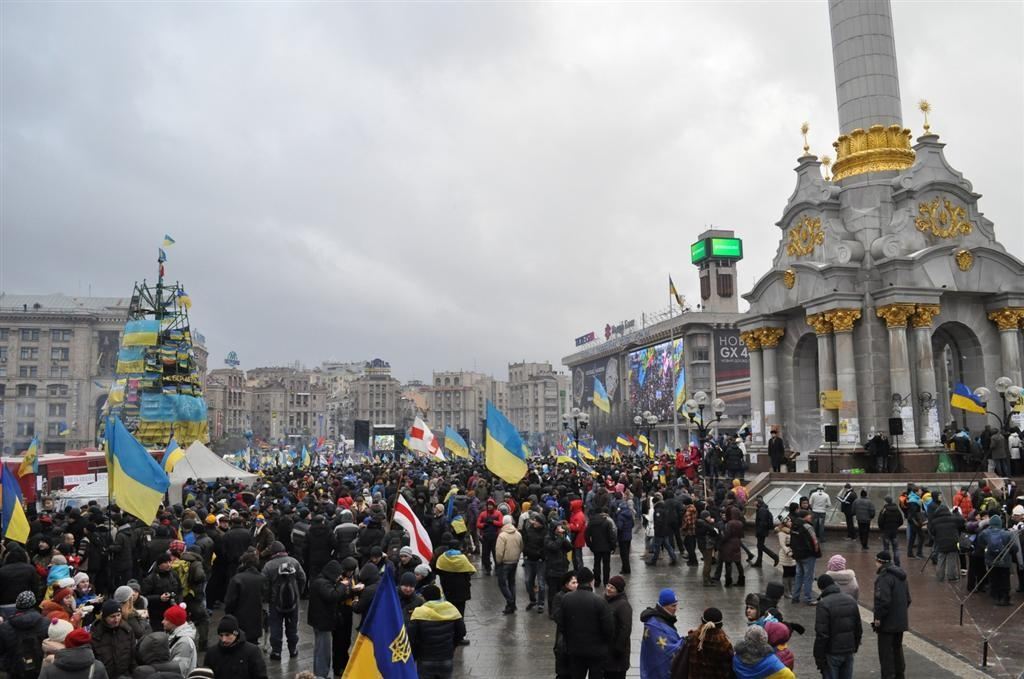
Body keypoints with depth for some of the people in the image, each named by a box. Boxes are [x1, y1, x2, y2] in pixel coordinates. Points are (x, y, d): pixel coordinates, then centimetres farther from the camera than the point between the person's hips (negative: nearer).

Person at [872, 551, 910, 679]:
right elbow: (908, 598, 19)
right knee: (897, 649, 22)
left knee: (886, 653, 0)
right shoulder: (900, 574, 10)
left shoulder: (884, 576, -21)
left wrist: (878, 617, -17)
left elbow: (883, 600, -27)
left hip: (887, 622, -9)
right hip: (901, 621, 9)